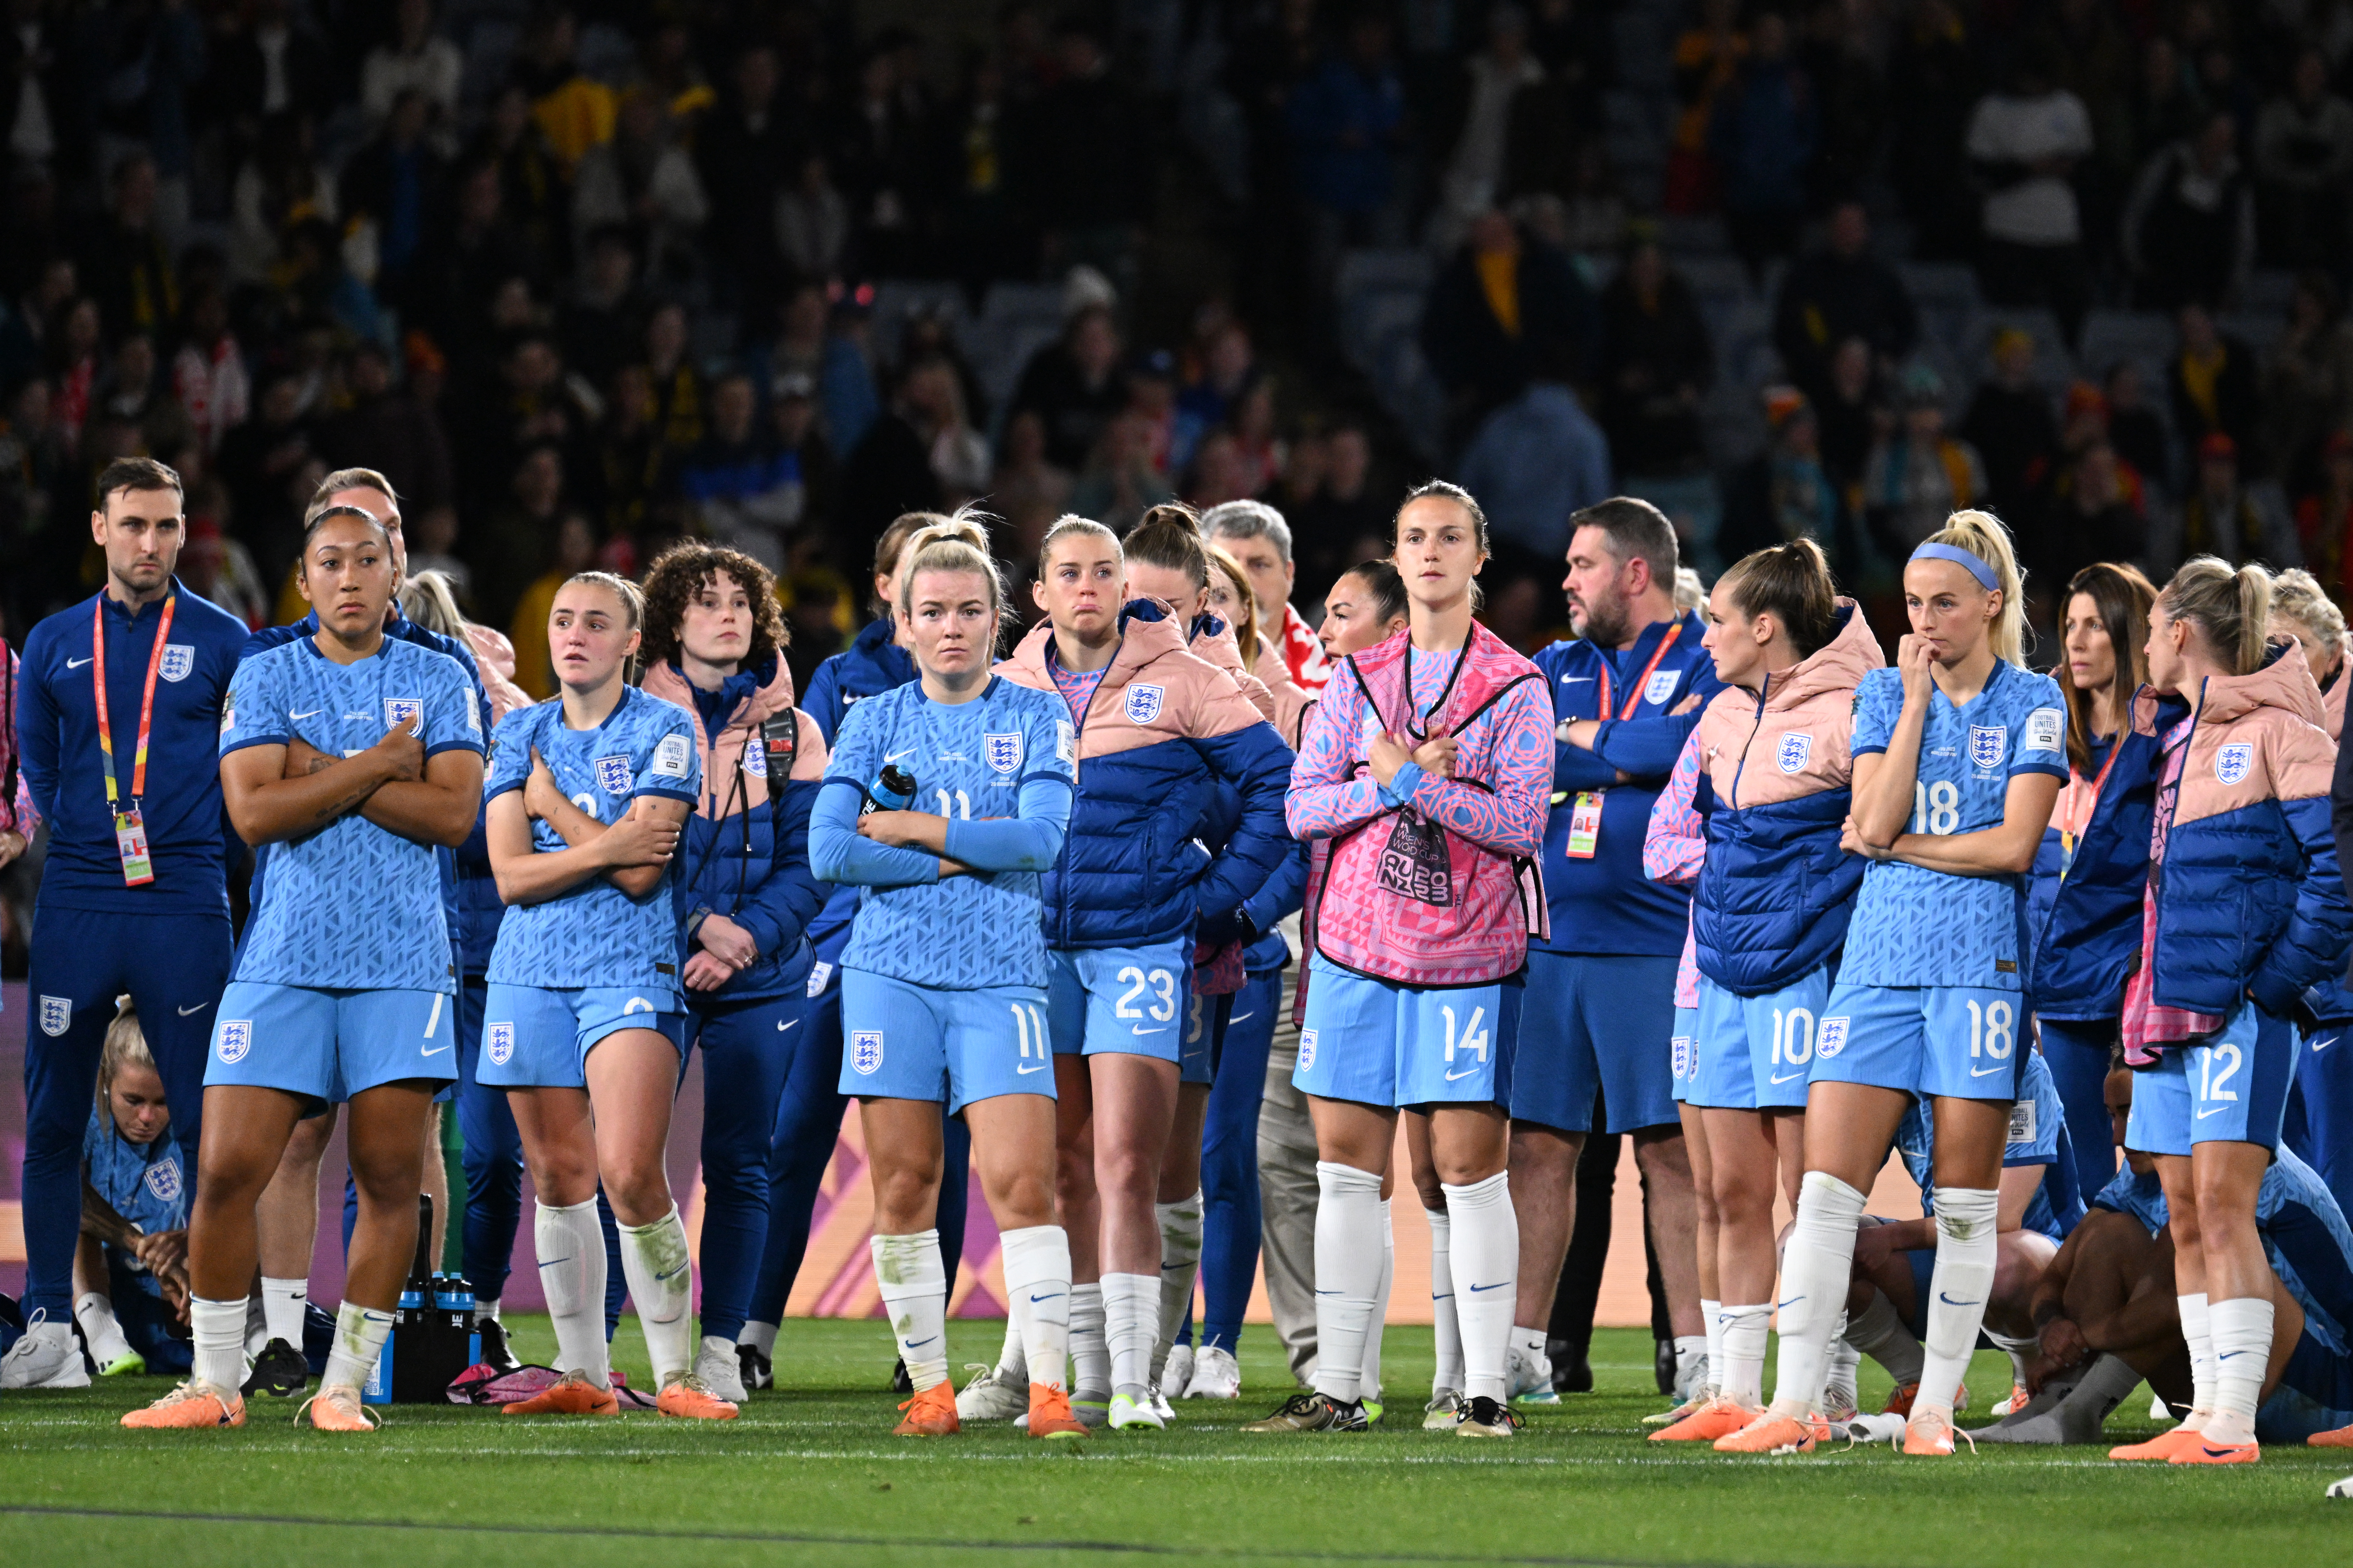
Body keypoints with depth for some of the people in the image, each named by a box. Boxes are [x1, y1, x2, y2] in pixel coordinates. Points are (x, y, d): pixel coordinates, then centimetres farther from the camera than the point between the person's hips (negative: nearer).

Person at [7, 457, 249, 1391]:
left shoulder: (221, 642, 5)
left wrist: (187, 849, 2)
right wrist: (84, 839, 8)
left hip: (184, 903, -2)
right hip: (75, 903, 2)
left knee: (210, 1120, -4)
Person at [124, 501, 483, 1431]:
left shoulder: (438, 682, 8)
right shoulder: (264, 679, 6)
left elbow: (453, 814, -6)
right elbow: (254, 812, -8)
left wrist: (326, 774, -8)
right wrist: (380, 764, -9)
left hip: (401, 962, 0)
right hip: (283, 961, 0)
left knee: (392, 1179, -3)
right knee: (227, 1171, -7)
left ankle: (344, 1387, 6)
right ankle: (215, 1384, 5)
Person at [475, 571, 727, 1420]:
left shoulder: (662, 731, -1)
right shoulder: (520, 734, 12)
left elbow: (640, 872, -12)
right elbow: (510, 874, 1)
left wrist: (553, 806, -3)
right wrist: (606, 847, -11)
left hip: (631, 971, -4)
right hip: (532, 971, 4)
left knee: (630, 1173, -17)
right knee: (559, 1178, 4)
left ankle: (676, 1374, -9)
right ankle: (583, 1376, 11)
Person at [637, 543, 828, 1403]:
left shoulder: (792, 732, 9)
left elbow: (807, 862, 4)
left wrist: (745, 940, -12)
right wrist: (698, 923, -15)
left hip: (760, 978, 2)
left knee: (738, 1162, 1)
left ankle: (722, 1347, 7)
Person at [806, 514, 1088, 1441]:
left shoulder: (1036, 719, 6)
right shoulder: (876, 721, 9)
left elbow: (1040, 838, -9)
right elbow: (829, 852, -2)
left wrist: (913, 828, -7)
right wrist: (962, 856, -7)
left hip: (1001, 975, -2)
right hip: (891, 972, 2)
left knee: (1020, 1182, -13)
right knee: (903, 1185, 0)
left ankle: (1048, 1388, -14)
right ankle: (930, 1389, 8)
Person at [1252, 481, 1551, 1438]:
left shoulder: (1515, 687, 0)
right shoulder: (1357, 680, 11)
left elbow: (1522, 822, -10)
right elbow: (1303, 807, 4)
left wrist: (1409, 777, -14)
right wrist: (1391, 784, -11)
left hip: (1468, 954, -3)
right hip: (1358, 943, 3)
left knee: (1469, 1164, -5)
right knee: (1346, 1168, 3)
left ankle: (1486, 1388, -1)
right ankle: (1336, 1387, 8)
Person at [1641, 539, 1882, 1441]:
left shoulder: (1848, 714, -8)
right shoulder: (1722, 717, 15)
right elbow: (1663, 842, 17)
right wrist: (1730, 859, 2)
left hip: (1807, 970, -7)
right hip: (1722, 970, 7)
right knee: (1728, 1194, 8)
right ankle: (1732, 1396, 12)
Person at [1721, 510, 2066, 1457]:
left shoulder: (2032, 703, 1)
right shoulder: (1882, 694, 11)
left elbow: (2014, 844, -9)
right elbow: (1874, 821, -3)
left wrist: (1894, 844, -4)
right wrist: (1916, 702, -4)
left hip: (1980, 963, -3)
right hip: (1880, 960, 3)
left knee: (1965, 1202, 1)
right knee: (1825, 1191, -6)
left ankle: (1936, 1406, 9)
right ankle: (1797, 1405, -5)